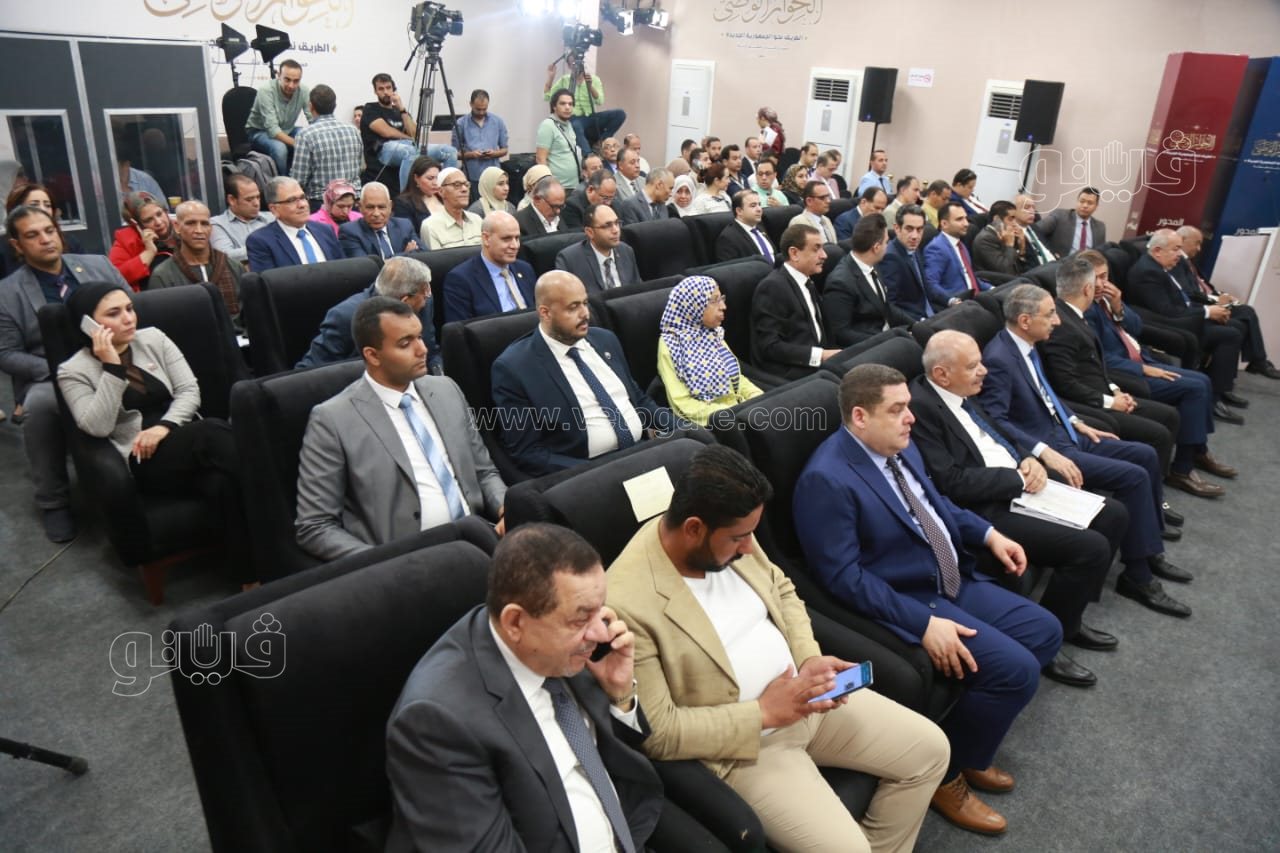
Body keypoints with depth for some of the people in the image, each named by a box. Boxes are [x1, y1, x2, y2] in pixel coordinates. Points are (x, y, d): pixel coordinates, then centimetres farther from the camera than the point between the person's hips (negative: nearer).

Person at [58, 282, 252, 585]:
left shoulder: (154, 338, 13)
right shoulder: (73, 371, 3)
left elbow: (190, 391, 6)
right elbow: (98, 428, -10)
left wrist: (164, 426, -12)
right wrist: (112, 368, -13)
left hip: (192, 442, 4)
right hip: (144, 461, -4)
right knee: (216, 431, -35)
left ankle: (253, 575, -30)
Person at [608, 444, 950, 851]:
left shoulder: (730, 535, -7)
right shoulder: (627, 603, -28)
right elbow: (656, 731, -24)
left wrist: (810, 658, -7)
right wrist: (763, 713, -23)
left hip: (803, 695, 7)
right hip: (741, 745, -7)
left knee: (930, 748, 8)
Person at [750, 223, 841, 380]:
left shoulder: (806, 282, 17)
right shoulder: (772, 287, -11)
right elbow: (769, 346, -17)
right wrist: (820, 355, -18)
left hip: (815, 365, 9)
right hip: (789, 374, -8)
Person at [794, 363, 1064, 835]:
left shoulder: (900, 445, 3)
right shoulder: (827, 480, -25)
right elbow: (844, 576, -26)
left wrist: (989, 534, 7)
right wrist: (924, 623, -28)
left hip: (955, 581, 10)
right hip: (907, 602, -10)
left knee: (1045, 631, 10)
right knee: (1016, 669, -18)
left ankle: (968, 734, 22)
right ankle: (945, 773, 6)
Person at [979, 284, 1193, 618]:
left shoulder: (1026, 345, 7)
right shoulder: (998, 359, -23)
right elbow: (995, 421, -28)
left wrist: (1077, 422, 12)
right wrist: (1044, 452, -31)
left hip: (1065, 433, 10)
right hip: (1046, 445, -10)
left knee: (1146, 456, 11)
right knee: (1134, 476, -17)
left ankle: (1150, 551, 22)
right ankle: (1137, 577, -4)